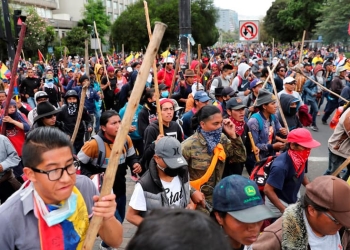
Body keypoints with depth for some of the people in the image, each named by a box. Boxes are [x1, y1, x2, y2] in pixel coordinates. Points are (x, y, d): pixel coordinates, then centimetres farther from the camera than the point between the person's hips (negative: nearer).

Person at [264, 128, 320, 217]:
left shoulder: (301, 158, -11)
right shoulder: (281, 166, -34)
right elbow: (268, 190, -30)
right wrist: (284, 210, -29)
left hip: (293, 200, 8)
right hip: (277, 203, -7)